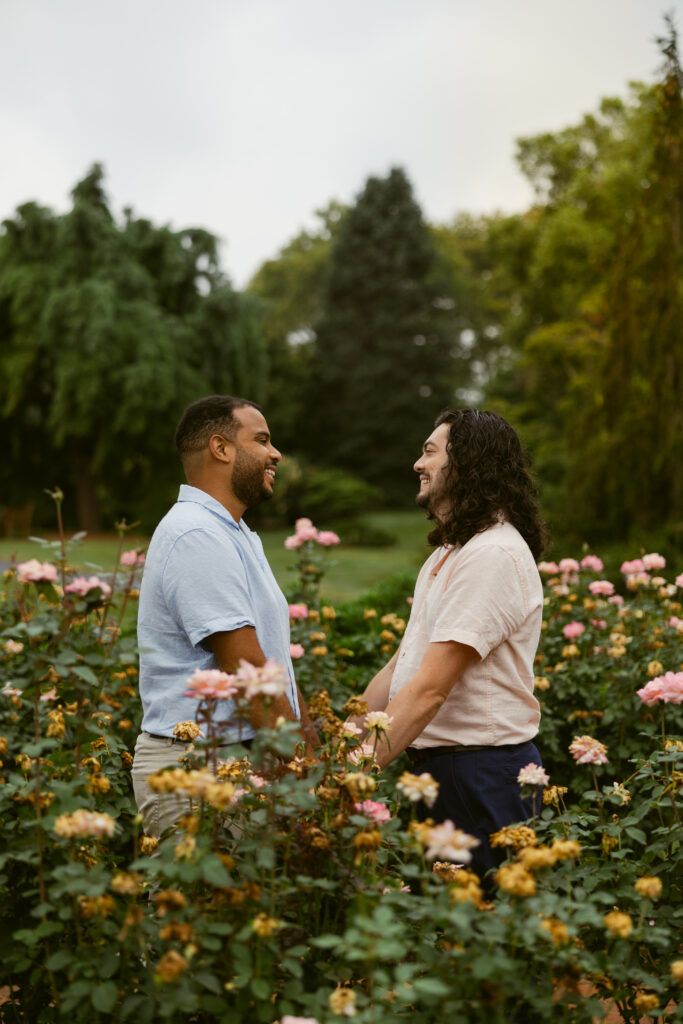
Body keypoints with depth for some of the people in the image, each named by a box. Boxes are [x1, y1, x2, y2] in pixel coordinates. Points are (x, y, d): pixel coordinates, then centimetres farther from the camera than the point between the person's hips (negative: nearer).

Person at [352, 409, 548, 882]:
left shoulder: (495, 554, -17)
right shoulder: (449, 553, 17)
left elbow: (430, 688, -24)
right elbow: (401, 667, 17)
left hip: (482, 773, -10)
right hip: (438, 763, 10)